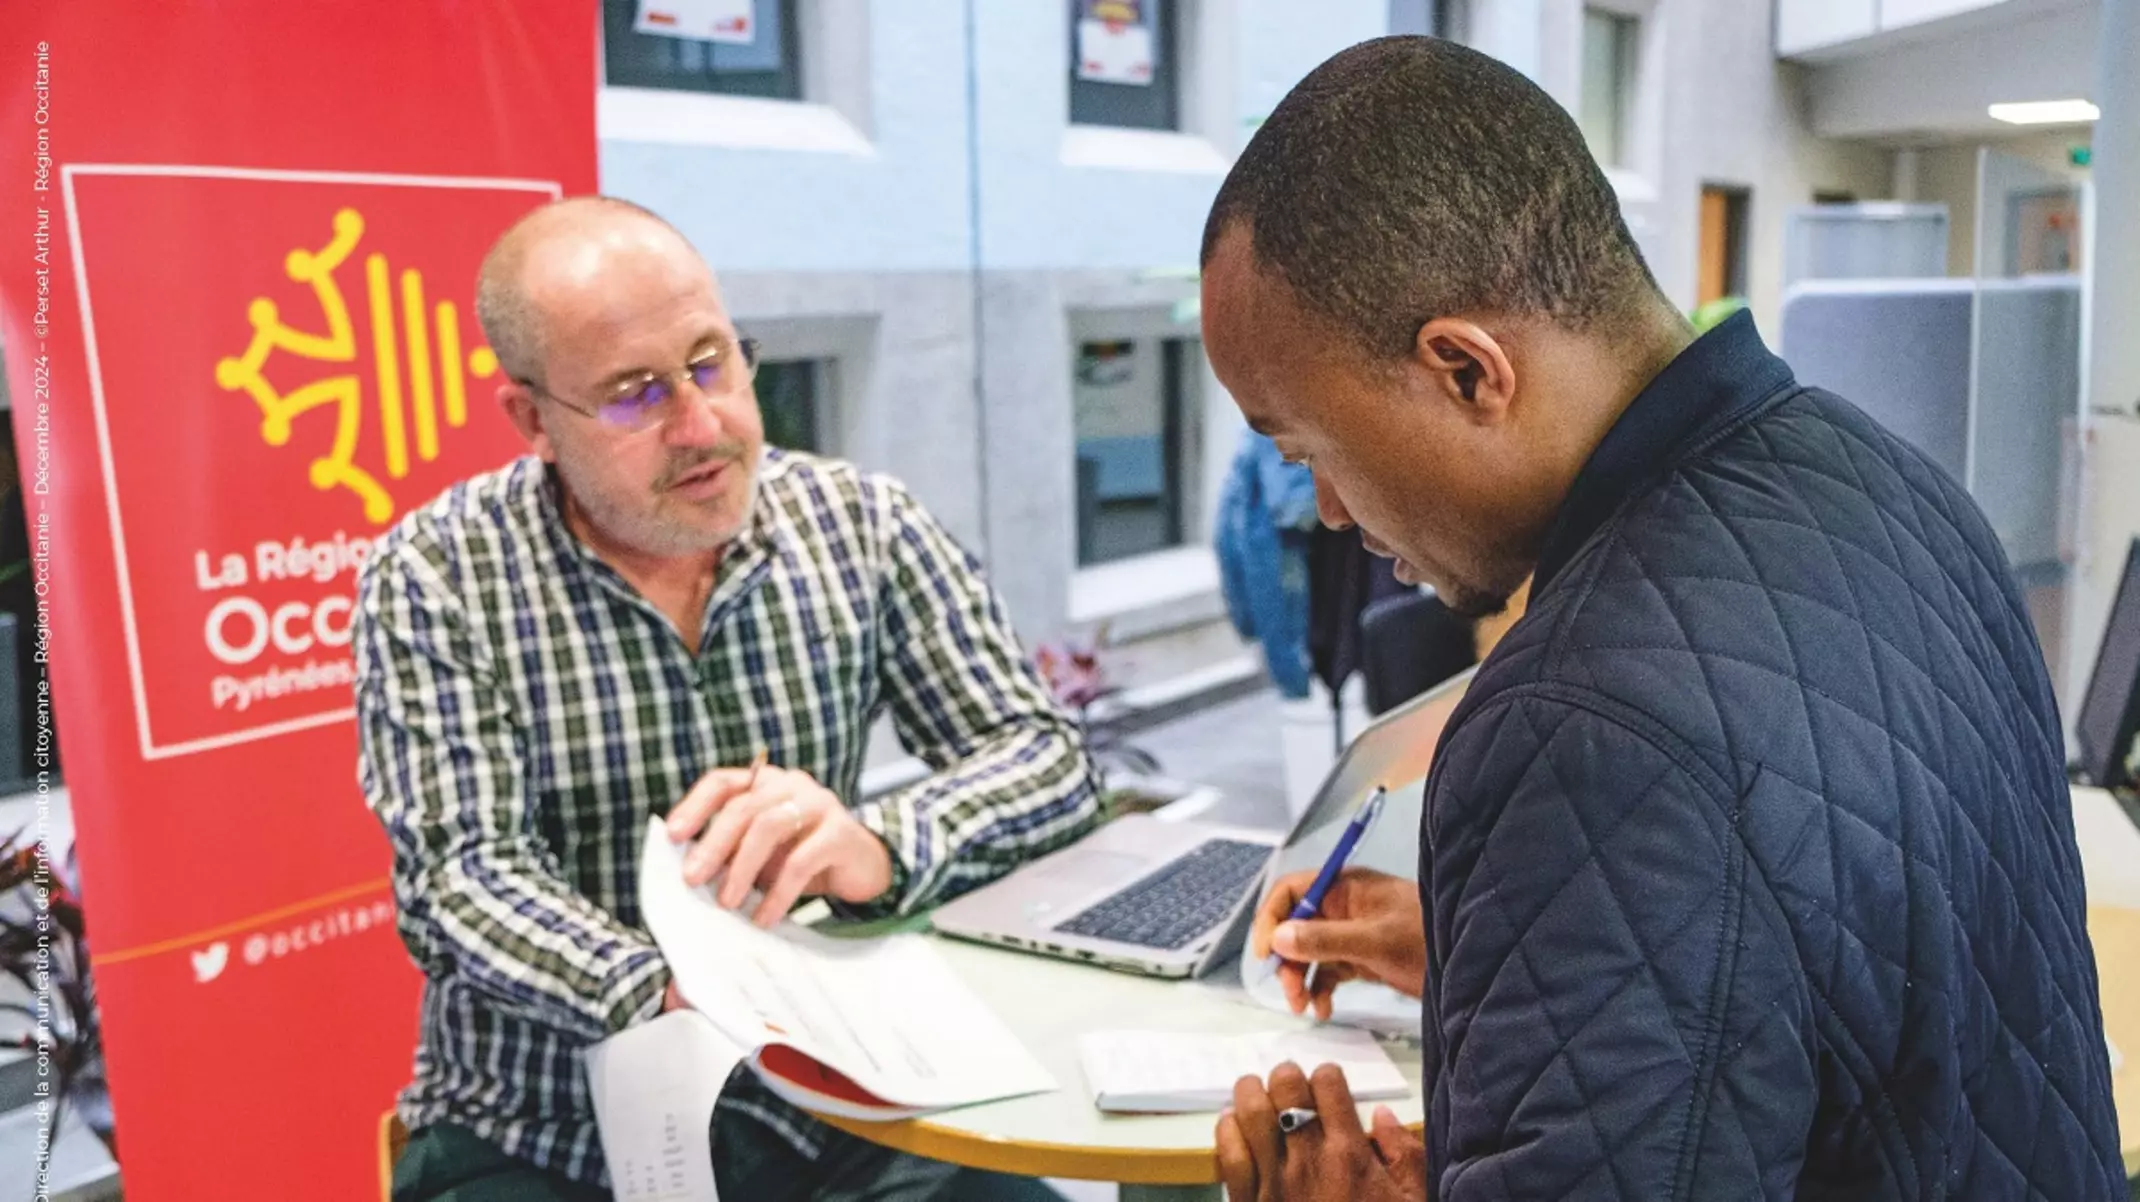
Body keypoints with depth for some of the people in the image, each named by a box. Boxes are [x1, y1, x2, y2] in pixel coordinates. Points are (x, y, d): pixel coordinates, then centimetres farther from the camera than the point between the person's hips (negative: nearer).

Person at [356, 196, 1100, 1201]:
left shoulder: (861, 526, 1)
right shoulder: (433, 579, -4)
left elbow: (1049, 758, -2)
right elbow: (460, 876, -12)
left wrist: (877, 847, -23)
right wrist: (666, 999, -31)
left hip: (818, 1109, 1)